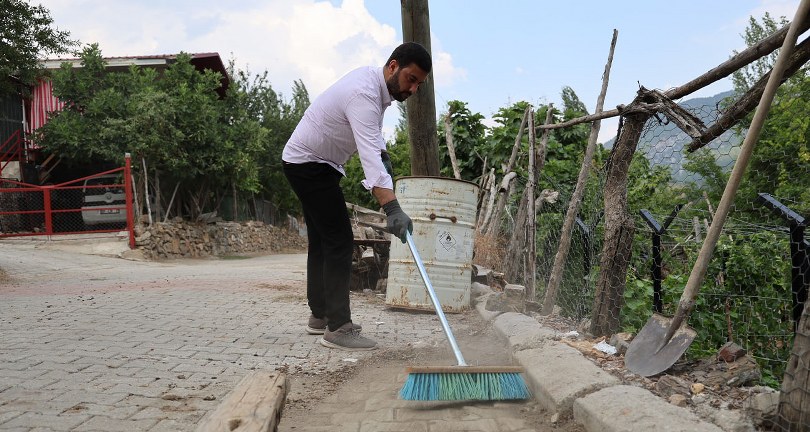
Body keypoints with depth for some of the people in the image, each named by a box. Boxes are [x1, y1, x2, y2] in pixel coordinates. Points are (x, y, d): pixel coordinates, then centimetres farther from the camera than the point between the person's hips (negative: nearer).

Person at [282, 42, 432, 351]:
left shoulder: (374, 78, 3)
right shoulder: (364, 93, -28)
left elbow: (370, 134, 19)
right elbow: (368, 155, -41)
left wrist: (382, 152, 0)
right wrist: (392, 208, -50)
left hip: (311, 163, 11)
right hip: (308, 163, -10)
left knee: (321, 240, 13)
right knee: (339, 241, -14)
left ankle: (320, 315, 22)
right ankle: (338, 328, -12)